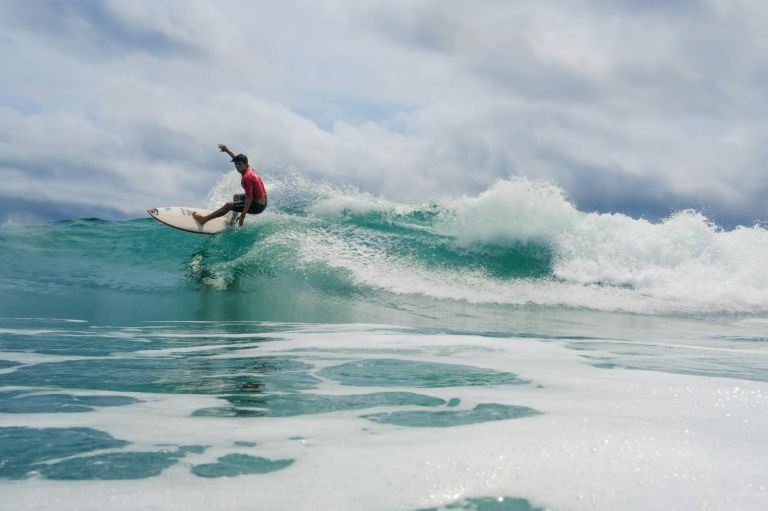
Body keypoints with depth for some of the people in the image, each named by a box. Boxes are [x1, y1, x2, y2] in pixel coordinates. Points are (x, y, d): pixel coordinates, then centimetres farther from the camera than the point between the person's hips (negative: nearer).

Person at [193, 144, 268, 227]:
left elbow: (249, 198, -27)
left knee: (228, 205, -7)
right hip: (263, 201, 10)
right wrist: (227, 150, 26)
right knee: (236, 196, 30)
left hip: (258, 206, -10)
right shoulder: (249, 168, 1)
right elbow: (237, 158, 24)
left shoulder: (246, 178, -25)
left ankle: (204, 219, -2)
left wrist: (243, 215, -27)